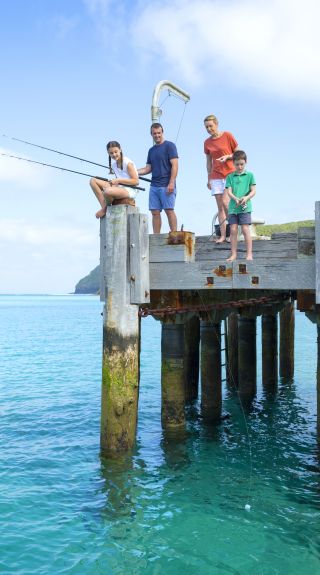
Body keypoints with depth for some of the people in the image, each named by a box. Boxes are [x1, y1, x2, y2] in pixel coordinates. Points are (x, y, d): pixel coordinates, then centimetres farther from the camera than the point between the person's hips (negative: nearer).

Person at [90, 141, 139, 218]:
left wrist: (118, 180, -18)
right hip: (119, 189, 8)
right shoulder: (113, 164, 12)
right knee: (93, 181, -4)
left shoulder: (128, 163, -10)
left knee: (108, 191, -40)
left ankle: (104, 209, -6)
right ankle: (104, 207, -10)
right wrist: (114, 182, -4)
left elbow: (136, 181, -14)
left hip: (130, 191, -8)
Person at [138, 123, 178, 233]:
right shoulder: (151, 150, 19)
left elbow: (174, 165, -8)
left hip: (166, 185, -6)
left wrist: (171, 183, -17)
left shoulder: (169, 145, 0)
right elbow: (148, 168, 18)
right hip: (154, 186, 6)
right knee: (155, 212, 3)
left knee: (169, 210, -8)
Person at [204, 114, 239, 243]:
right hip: (216, 176, 4)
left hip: (230, 174, -4)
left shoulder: (227, 136, -2)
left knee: (225, 202, -16)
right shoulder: (207, 142, 8)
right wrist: (209, 179, 12)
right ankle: (223, 235, 5)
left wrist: (227, 156, -14)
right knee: (220, 207, 2)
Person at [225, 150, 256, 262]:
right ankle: (233, 254, 7)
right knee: (233, 230, 1)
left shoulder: (249, 175, 6)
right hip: (233, 207, 2)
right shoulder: (230, 177, 10)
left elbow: (253, 191, 3)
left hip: (245, 207, -2)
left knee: (245, 229, -8)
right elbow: (229, 191, 2)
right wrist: (236, 199, -17)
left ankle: (249, 254, -2)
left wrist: (246, 198, -17)